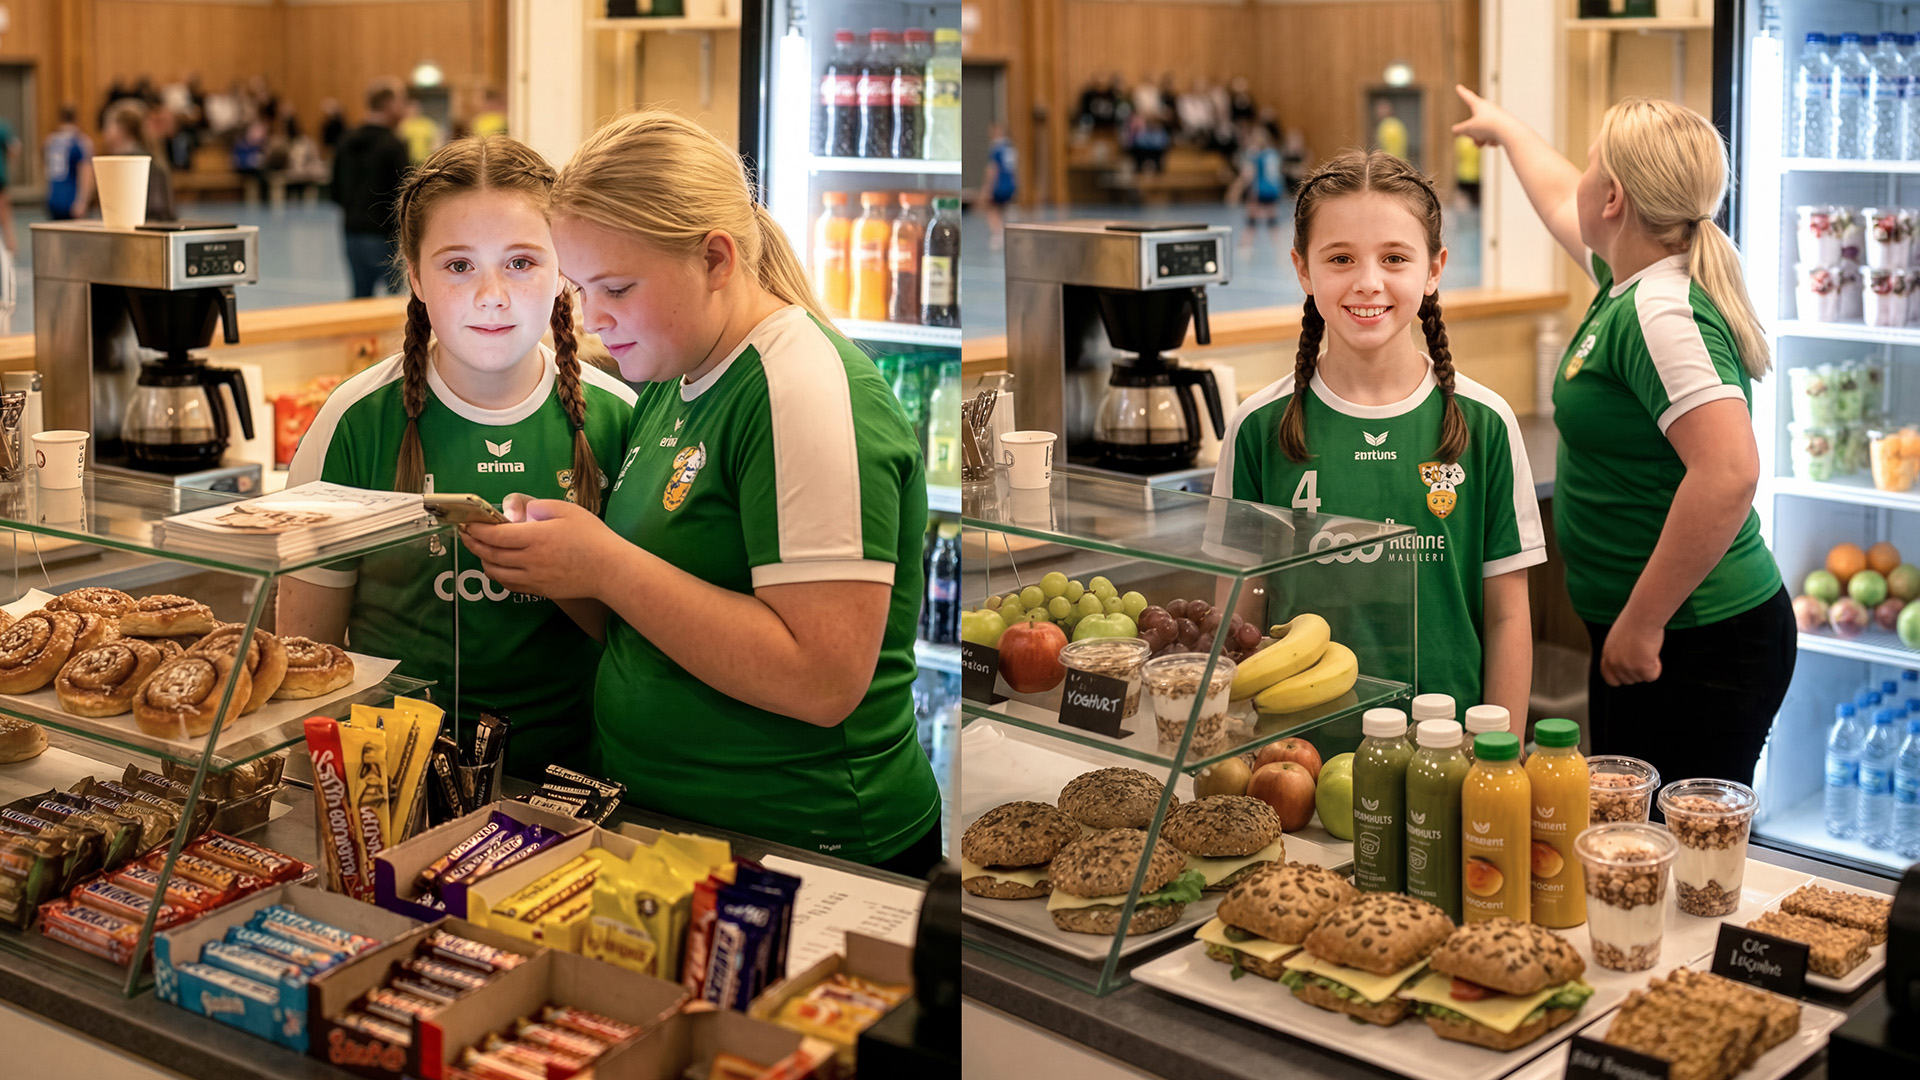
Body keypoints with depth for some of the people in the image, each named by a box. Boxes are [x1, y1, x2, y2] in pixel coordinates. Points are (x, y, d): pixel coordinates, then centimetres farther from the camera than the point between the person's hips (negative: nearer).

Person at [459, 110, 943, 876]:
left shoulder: (807, 390, -16)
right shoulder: (671, 384, 11)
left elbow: (824, 679, -25)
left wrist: (607, 566, -21)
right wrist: (551, 568, -2)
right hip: (659, 820, 8)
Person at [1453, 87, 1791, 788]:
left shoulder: (1661, 314, -20)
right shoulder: (1629, 283, 10)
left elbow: (1730, 473, -31)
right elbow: (1561, 204, 32)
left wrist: (1643, 623, -26)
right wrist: (1504, 129, 50)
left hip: (1697, 645, -10)